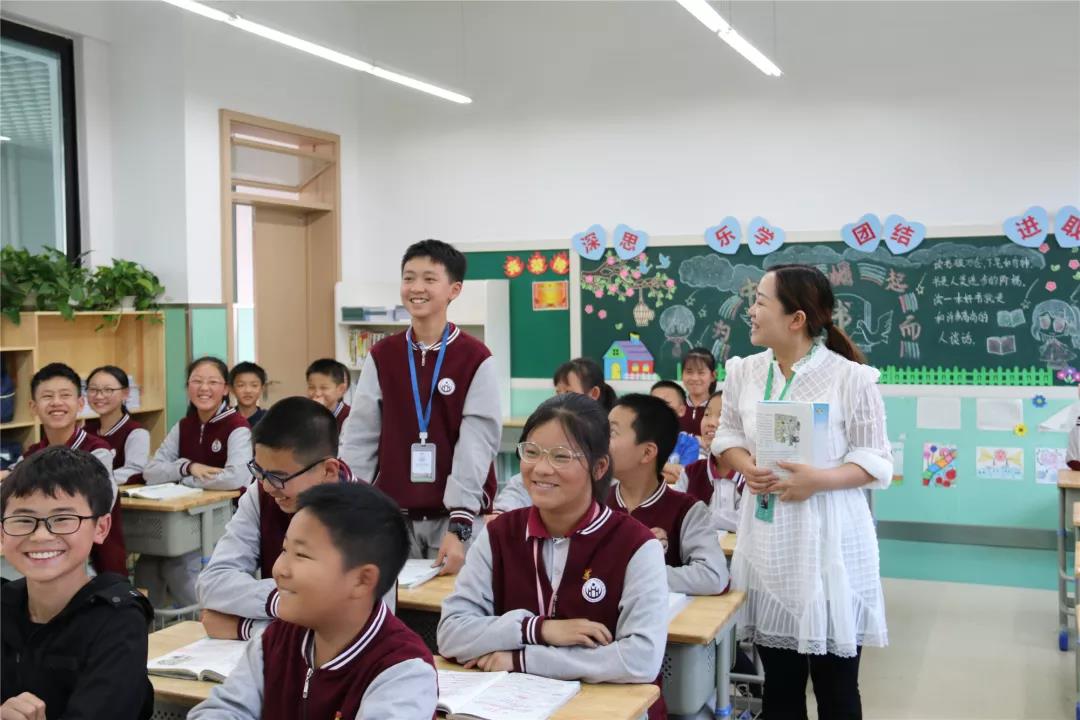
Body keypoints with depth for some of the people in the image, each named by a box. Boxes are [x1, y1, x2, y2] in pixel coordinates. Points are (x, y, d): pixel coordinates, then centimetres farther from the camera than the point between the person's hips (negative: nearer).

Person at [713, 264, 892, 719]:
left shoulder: (850, 377, -12)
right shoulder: (744, 372, 2)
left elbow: (875, 460, -7)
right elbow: (728, 435, 12)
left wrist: (819, 480, -23)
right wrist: (746, 467, -10)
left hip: (827, 536, -4)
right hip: (766, 536, 4)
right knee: (778, 682, 16)